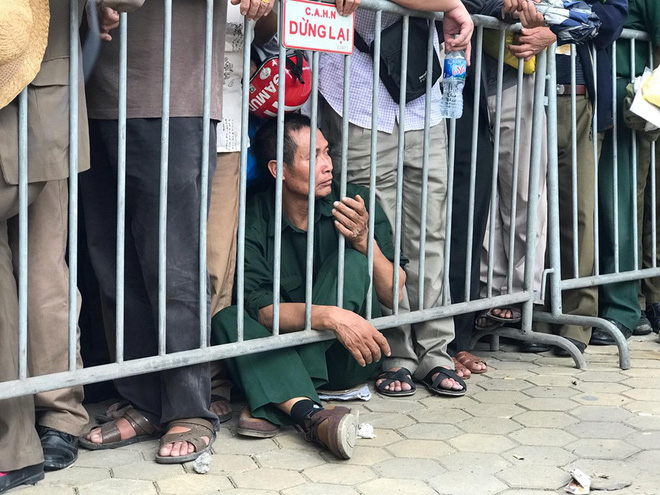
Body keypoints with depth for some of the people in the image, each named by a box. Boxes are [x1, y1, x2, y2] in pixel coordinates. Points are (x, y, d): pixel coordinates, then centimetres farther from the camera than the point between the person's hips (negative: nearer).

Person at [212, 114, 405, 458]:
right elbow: (259, 309, -20)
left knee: (351, 260, -23)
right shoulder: (253, 220, -9)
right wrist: (330, 316, -36)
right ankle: (309, 413, -50)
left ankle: (275, 405, -30)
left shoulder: (356, 202, -5)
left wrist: (365, 241, -23)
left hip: (349, 358, 0)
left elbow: (396, 297, -5)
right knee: (227, 318, -26)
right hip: (281, 346, 0)